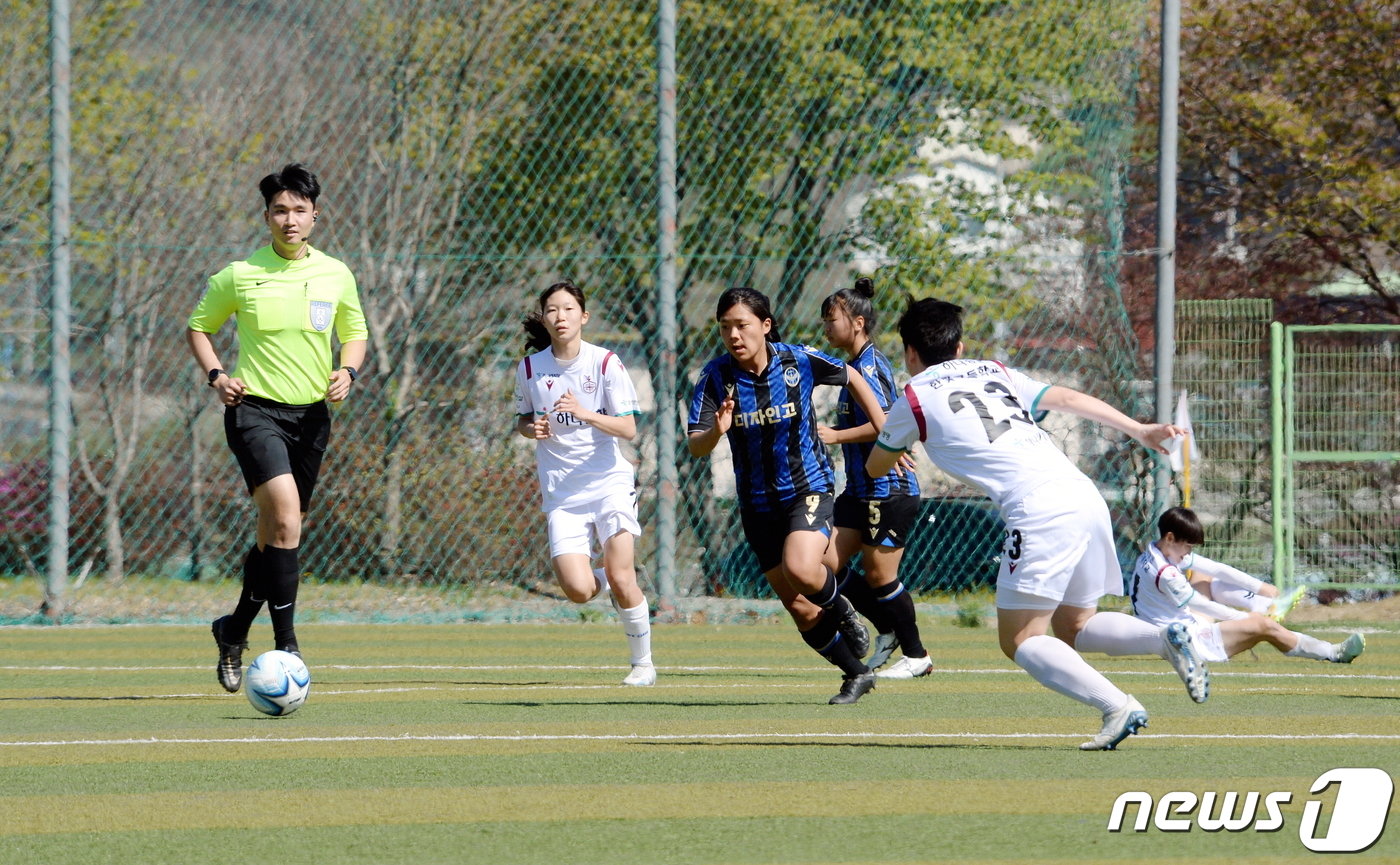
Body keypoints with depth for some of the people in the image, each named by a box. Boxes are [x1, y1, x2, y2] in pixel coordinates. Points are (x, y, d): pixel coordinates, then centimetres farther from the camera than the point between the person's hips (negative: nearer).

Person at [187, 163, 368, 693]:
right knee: (286, 519, -24)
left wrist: (347, 372, -1)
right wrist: (216, 376, -5)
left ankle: (235, 630, 34)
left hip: (311, 415, 4)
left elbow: (355, 333, 19)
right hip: (255, 410, -4)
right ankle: (286, 646, -21)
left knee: (276, 536, 11)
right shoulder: (239, 276, -3)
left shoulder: (336, 276, 5)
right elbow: (199, 327, 11)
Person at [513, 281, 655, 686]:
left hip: (609, 481, -2)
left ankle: (643, 662, 7)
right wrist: (533, 429, -7)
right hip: (561, 490, 2)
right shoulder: (530, 367, 2)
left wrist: (584, 413, -23)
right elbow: (522, 420, 17)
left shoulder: (605, 363, -5)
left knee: (621, 580, -14)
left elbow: (628, 428, -9)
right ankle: (608, 581, 24)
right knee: (578, 590, -14)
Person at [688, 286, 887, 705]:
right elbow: (695, 447, -19)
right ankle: (856, 674, 26)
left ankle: (841, 609, 3)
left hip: (809, 486, -3)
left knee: (800, 569, -30)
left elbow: (851, 378, 4)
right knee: (801, 611, 5)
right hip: (758, 504, 3)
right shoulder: (716, 376, -12)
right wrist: (717, 431, -41)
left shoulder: (799, 361, -14)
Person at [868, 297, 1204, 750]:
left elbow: (875, 467, 26)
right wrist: (1139, 430, 23)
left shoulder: (914, 398, 11)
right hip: (1086, 496, 7)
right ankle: (1165, 638, -6)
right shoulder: (995, 373, 26)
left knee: (1021, 640, -4)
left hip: (1038, 508, -7)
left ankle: (1118, 707, -23)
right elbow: (1069, 398, 21)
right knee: (1072, 627, 19)